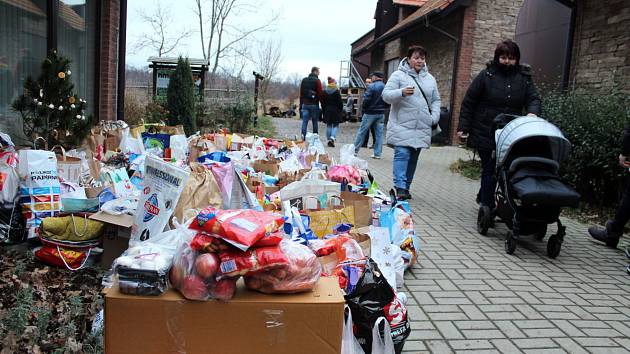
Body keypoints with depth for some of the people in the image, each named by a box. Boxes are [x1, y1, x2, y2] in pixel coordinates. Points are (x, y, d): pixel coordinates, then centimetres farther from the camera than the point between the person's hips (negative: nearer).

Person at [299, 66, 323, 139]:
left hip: (305, 104, 4)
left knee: (304, 121, -2)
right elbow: (320, 94, -10)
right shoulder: (317, 81, -5)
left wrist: (301, 105, 17)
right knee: (315, 122, 5)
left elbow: (301, 94, 14)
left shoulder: (304, 80, 12)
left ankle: (303, 135, -16)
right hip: (314, 104, -4)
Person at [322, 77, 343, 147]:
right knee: (335, 125, 2)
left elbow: (322, 103, 7)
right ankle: (332, 138, -17)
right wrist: (340, 109, 5)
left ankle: (329, 139, 11)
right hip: (335, 110, -4)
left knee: (329, 125, 11)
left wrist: (324, 110, 15)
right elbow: (340, 102, -7)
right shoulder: (337, 92, -9)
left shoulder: (324, 92, 4)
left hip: (327, 110, 4)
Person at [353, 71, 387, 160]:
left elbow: (366, 100, -17)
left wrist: (363, 107, 0)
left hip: (370, 113, -5)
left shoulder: (371, 86, -12)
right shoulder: (386, 87, 3)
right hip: (381, 114, 5)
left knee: (362, 132, 5)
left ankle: (355, 150, 10)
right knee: (379, 133, 8)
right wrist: (382, 107, 11)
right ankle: (377, 153, 8)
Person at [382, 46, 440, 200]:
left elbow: (436, 100, 18)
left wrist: (434, 118, 3)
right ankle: (400, 188, -16)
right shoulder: (399, 75, -2)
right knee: (402, 154, -15)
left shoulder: (430, 78, 14)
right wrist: (402, 92, -26)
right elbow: (386, 95, -8)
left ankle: (406, 187, 18)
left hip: (422, 127, 5)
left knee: (413, 158, 9)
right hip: (402, 125, -5)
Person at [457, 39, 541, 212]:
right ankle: (487, 207, 9)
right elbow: (468, 102, 0)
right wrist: (463, 127, -5)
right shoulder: (487, 75, -1)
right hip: (485, 133, -3)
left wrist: (532, 112, -22)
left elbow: (533, 99, 2)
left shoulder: (524, 77, 8)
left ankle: (484, 198, 28)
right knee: (490, 170, -1)